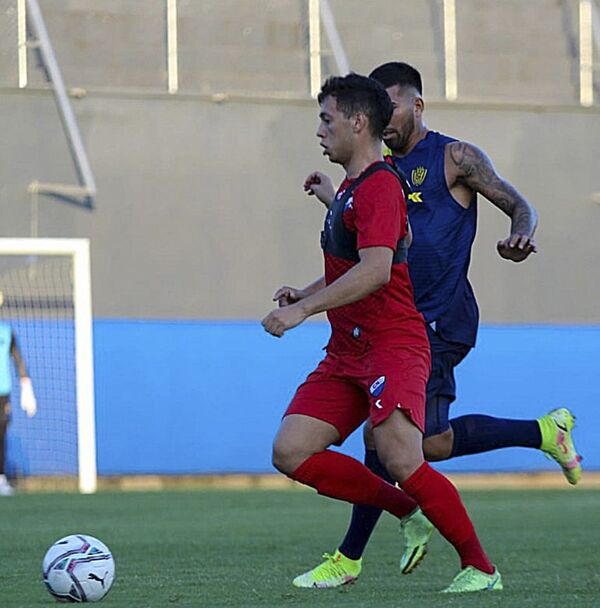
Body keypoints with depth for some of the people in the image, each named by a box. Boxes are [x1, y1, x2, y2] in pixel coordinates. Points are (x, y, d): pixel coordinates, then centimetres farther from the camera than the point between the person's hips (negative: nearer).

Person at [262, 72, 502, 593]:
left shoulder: (379, 185, -12)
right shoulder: (349, 189, 20)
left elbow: (375, 270, -24)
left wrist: (303, 309, -24)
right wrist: (306, 292, 17)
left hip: (393, 345, -10)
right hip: (346, 352, 10)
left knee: (401, 461, -23)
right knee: (291, 453, -4)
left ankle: (480, 568, -9)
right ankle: (409, 511, 6)